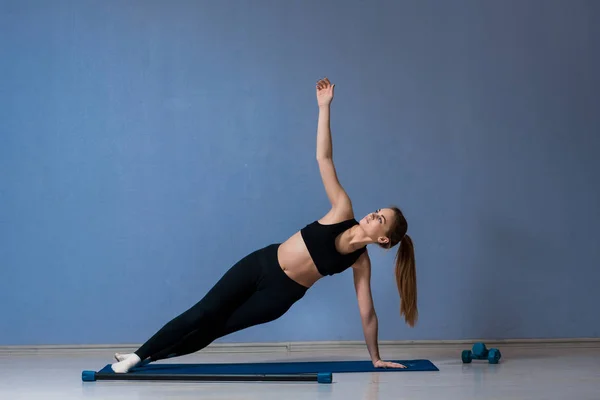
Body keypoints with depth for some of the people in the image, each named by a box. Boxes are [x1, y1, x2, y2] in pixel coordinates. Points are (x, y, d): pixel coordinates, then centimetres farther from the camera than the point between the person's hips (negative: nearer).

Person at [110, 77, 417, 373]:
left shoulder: (360, 261, -9)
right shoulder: (343, 212, -8)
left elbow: (367, 312, -1)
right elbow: (323, 158, -13)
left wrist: (375, 358, -1)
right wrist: (324, 107, -20)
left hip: (279, 296, -1)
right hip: (261, 265, 1)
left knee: (214, 328, 2)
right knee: (202, 313, -1)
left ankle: (148, 356, 15)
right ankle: (138, 355, 10)